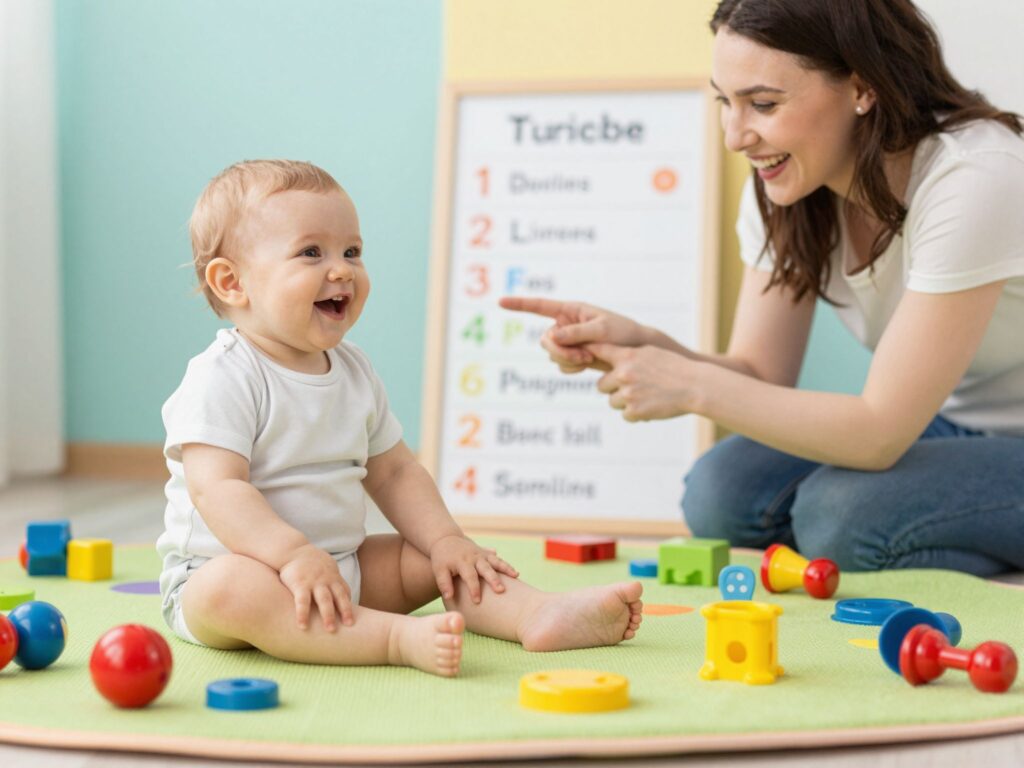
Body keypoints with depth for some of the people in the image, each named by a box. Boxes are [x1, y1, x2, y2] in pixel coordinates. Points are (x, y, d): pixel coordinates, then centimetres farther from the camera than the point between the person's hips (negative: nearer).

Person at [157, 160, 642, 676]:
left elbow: (393, 472, 14)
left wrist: (445, 539, 0)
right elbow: (217, 488, -25)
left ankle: (538, 614, -23)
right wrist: (295, 555, -36)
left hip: (341, 571, 8)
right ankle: (401, 638, -50)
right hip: (217, 570, -8)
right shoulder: (223, 378, -14)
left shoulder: (354, 371, 10)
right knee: (229, 588, -39)